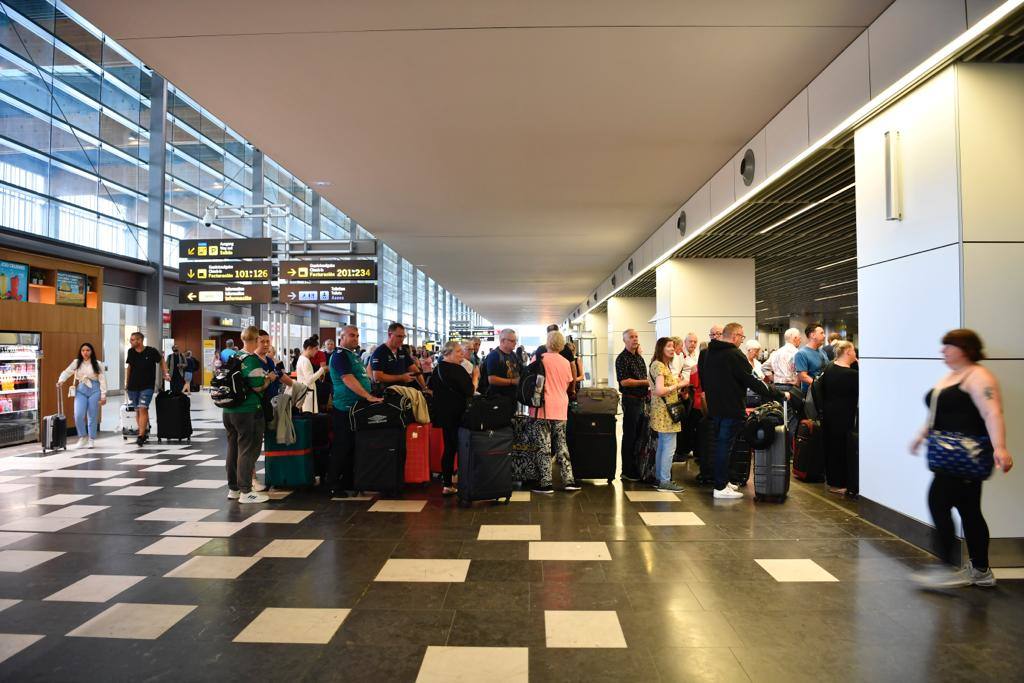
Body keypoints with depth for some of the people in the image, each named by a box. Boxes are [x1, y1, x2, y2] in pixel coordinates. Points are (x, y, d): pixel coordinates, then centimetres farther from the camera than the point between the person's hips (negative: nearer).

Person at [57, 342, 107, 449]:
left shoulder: (98, 364, 3)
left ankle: (91, 440, 14)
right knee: (78, 415, -9)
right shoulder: (76, 363, 7)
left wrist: (103, 395, -5)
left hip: (94, 390, -1)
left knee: (93, 416, 3)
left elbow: (102, 380, 0)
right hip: (81, 390, 1)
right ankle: (82, 438, 10)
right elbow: (66, 372, -3)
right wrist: (60, 381, -24)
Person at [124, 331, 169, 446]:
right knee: (137, 410, 9)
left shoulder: (151, 351, -9)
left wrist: (165, 374, -2)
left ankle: (141, 435, -14)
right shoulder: (131, 352, 3)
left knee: (143, 409, -14)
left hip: (147, 386, -5)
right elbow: (129, 367, 15)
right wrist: (126, 383, 15)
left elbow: (161, 361, 7)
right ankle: (145, 431, 23)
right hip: (133, 386, 5)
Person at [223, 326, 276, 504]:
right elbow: (258, 387, -18)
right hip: (248, 412, -8)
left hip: (229, 411, 8)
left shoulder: (234, 356, 9)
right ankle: (246, 492, 3)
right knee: (248, 450, -1)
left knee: (233, 449, 15)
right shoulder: (253, 360, -15)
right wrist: (270, 378, 0)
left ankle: (233, 488, 24)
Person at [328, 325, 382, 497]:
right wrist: (369, 396, -26)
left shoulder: (354, 355, 18)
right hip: (345, 408, -9)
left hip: (357, 408, 9)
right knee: (342, 447, -4)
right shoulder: (340, 356, -11)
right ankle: (332, 485, 5)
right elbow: (348, 380, -22)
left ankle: (348, 482, 22)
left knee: (354, 447, 13)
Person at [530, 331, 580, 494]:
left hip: (544, 408, -4)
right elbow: (567, 385, 13)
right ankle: (568, 480, 12)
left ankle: (546, 483, 0)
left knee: (545, 446, 0)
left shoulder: (540, 358, -7)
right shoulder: (565, 362, 4)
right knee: (561, 445, 12)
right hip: (561, 408, 4)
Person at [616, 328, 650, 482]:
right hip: (630, 400, -8)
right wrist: (645, 382, -18)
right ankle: (627, 471, 6)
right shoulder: (622, 358, -12)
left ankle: (636, 468, 26)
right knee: (630, 436, -2)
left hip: (641, 400, 8)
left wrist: (648, 389, 10)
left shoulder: (639, 357, 15)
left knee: (639, 435, 15)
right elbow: (624, 381, -20)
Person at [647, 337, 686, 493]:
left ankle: (659, 477, 21)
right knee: (669, 447, -8)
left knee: (662, 446, 14)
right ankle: (665, 481, -4)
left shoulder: (664, 365, 18)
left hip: (663, 412, 11)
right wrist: (678, 385, -15)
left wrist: (676, 380, 8)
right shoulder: (658, 365, -15)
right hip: (665, 411, -11)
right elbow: (659, 391, -23)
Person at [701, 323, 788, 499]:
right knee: (725, 445, -4)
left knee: (720, 443, 17)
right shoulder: (735, 355, -17)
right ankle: (720, 488, 1)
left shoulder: (707, 353, 9)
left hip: (714, 407, 8)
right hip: (731, 408, -8)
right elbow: (752, 382, -18)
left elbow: (703, 379, 19)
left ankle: (722, 481, 25)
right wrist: (780, 395, -13)